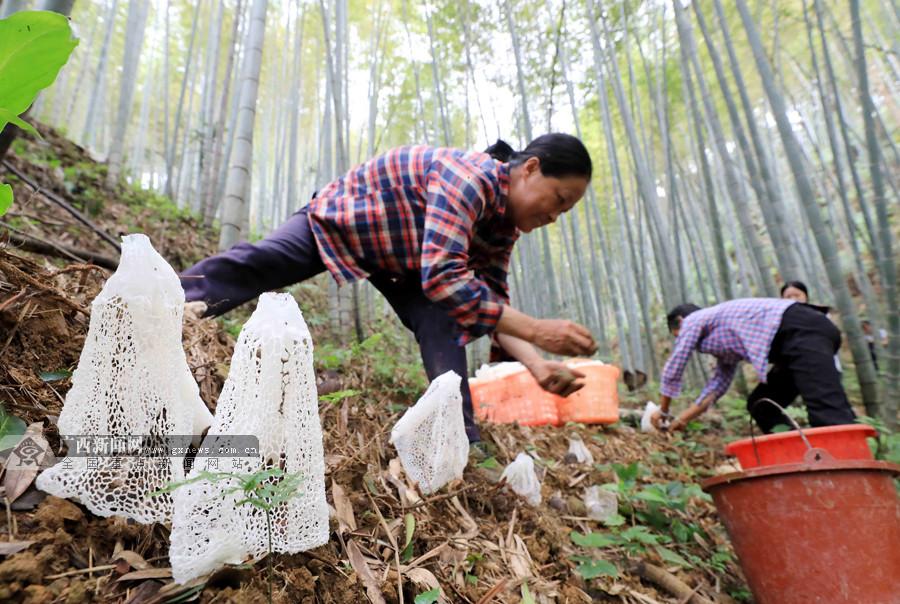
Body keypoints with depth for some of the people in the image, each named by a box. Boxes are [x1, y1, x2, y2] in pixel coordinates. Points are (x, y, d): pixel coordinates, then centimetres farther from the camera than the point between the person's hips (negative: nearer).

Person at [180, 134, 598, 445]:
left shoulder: (503, 225, -8)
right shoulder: (470, 177, -36)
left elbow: (493, 305, -7)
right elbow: (444, 278, -46)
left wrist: (537, 365, -22)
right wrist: (536, 330, -45)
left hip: (399, 261, 7)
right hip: (337, 219, -6)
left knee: (442, 324, -9)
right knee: (252, 265, -15)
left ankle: (462, 438, -4)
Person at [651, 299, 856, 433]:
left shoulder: (692, 321, 10)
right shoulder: (723, 336, 32)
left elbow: (673, 370, 10)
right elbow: (719, 382, 30)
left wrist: (663, 411, 22)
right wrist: (684, 417, 31)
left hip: (799, 331, -9)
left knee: (829, 414, -21)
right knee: (760, 405, 13)